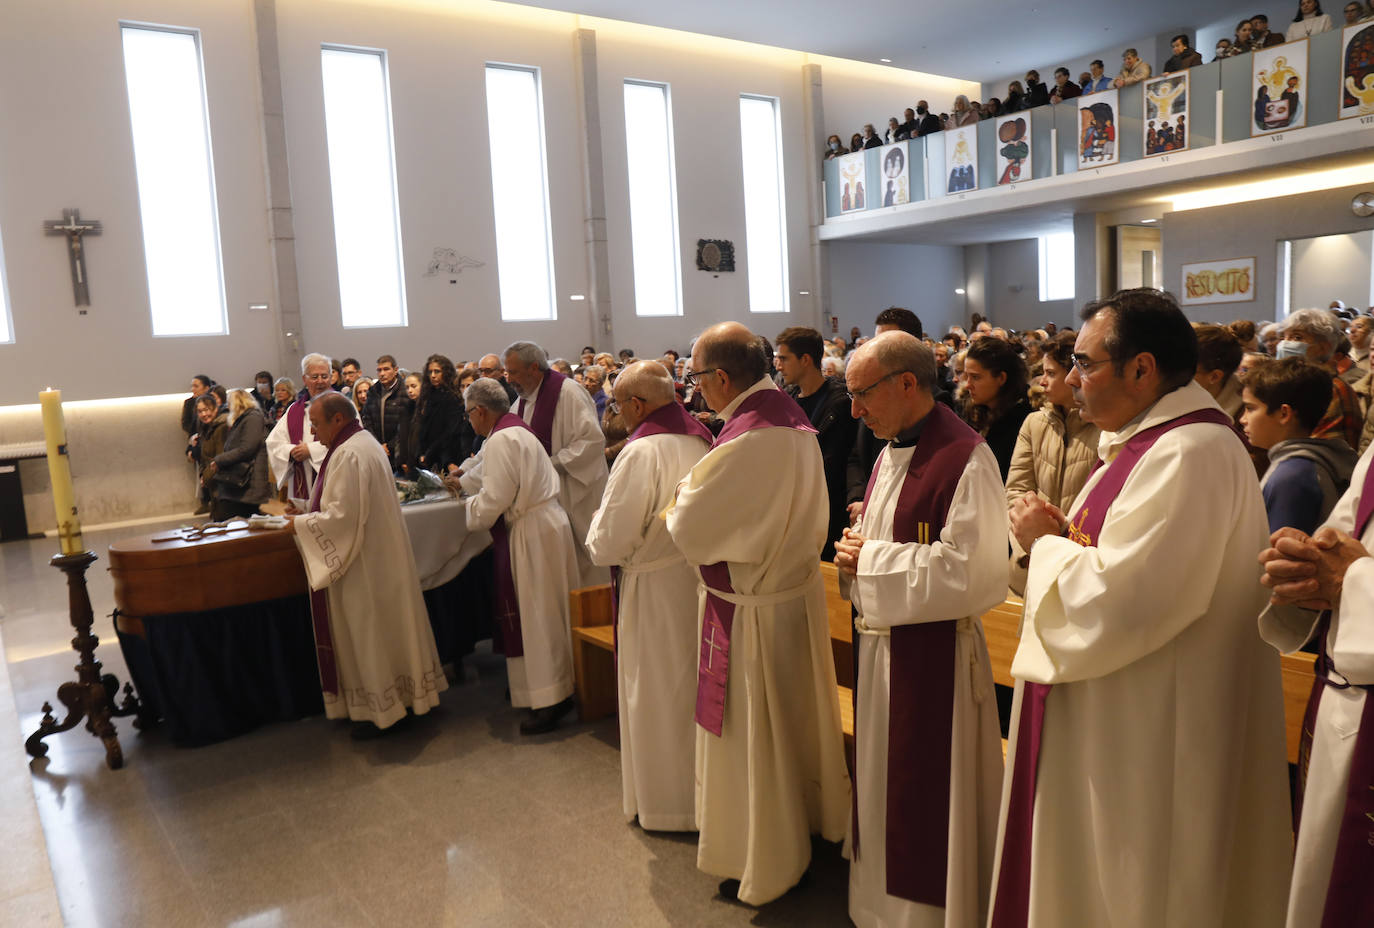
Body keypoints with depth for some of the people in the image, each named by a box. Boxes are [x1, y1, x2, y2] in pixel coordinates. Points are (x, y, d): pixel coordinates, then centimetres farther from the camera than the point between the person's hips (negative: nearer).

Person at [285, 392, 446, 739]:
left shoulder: (348, 455, -22)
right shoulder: (364, 442, 11)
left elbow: (343, 515, -24)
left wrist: (301, 523, -11)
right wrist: (309, 510, 13)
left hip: (364, 563, -10)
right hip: (379, 552, 10)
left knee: (369, 632, 2)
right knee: (387, 628, 16)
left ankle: (381, 709, 14)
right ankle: (403, 696, 27)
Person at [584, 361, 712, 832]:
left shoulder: (642, 453, -23)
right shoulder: (703, 440, 0)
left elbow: (608, 544, -20)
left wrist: (598, 525, 0)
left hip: (657, 591, -7)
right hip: (702, 577, 7)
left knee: (658, 693, 10)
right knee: (697, 685, 20)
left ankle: (665, 800, 27)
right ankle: (706, 788, 36)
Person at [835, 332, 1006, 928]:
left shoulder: (966, 458, -18)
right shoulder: (891, 452, 10)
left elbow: (966, 571, -22)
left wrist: (869, 558, -16)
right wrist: (858, 550, -2)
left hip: (934, 651, -9)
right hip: (881, 640, 9)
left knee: (928, 795, 6)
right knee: (883, 781, 20)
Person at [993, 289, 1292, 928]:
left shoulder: (1188, 455, -25)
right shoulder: (1154, 439, 9)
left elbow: (1110, 606, -29)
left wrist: (1046, 540, -13)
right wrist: (1064, 535, -2)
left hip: (1152, 748, -10)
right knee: (1096, 873, 23)